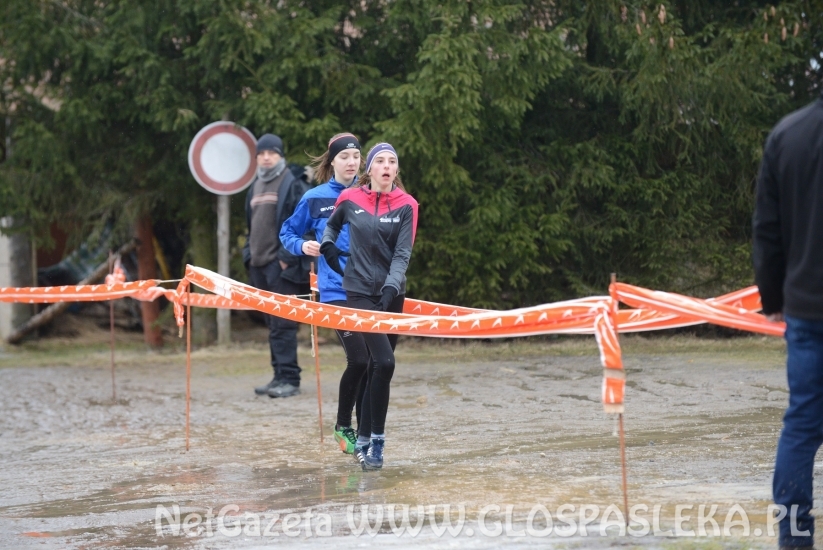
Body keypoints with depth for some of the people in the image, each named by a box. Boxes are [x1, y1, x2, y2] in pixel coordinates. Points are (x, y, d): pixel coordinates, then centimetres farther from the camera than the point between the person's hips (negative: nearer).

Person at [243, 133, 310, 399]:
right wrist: (249, 254, 15)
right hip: (259, 265, 7)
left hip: (281, 265, -7)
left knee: (282, 324, -11)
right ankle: (279, 377, 13)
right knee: (272, 324, 9)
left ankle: (289, 379, -10)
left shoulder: (292, 185, -4)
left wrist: (287, 257, -15)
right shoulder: (255, 187, 19)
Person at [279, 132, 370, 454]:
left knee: (368, 362, 3)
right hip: (335, 291, -3)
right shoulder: (315, 198, 1)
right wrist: (302, 245, -8)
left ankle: (363, 431, 15)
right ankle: (343, 425, 8)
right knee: (359, 359, -12)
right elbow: (287, 233, 12)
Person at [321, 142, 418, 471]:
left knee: (376, 367, 7)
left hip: (392, 295, 2)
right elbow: (332, 224, 23)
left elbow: (402, 254, -9)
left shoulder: (406, 206, -1)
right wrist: (328, 247, 9)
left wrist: (391, 287, -22)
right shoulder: (349, 199, 0)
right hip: (359, 292, -2)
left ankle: (364, 440, 18)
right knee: (384, 362, -17)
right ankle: (376, 440, -9)